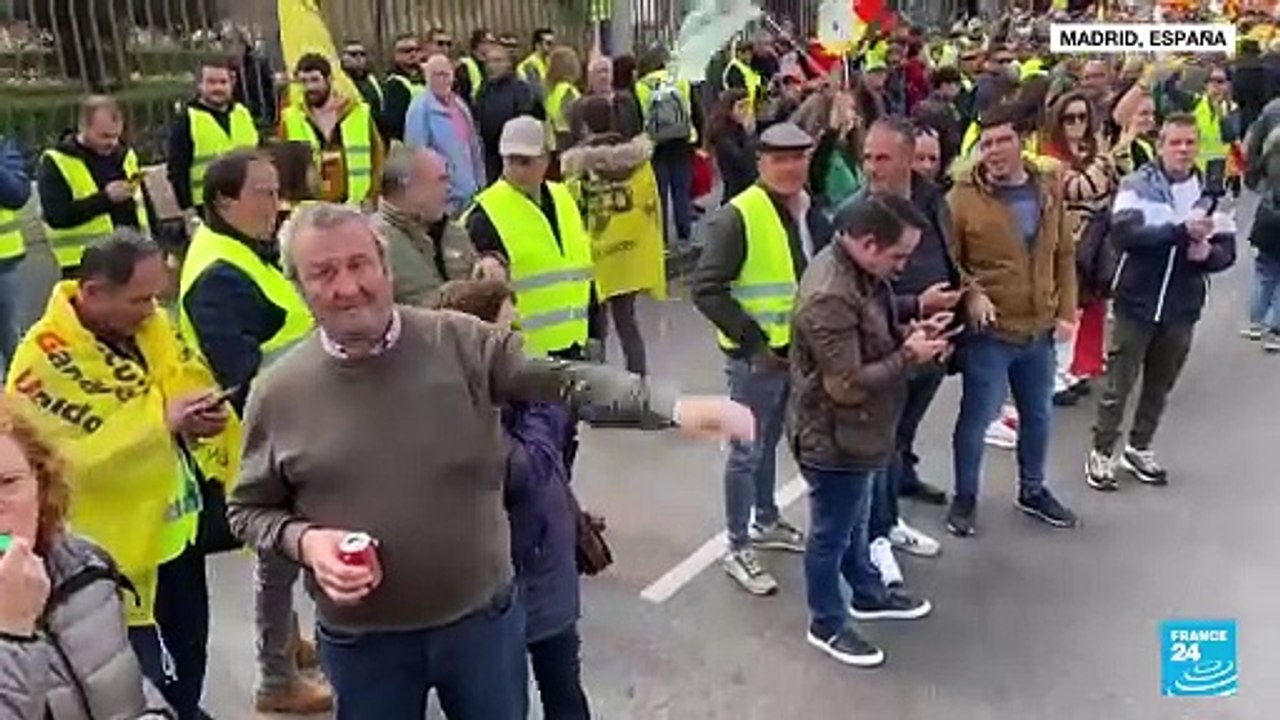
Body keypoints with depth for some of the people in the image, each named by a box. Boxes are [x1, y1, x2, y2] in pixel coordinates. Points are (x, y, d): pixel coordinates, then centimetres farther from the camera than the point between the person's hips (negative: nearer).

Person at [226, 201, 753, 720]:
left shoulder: (460, 343, -8)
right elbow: (249, 508, 5)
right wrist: (302, 539, -16)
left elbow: (561, 378, -16)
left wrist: (673, 406, -30)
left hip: (483, 618, 0)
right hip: (363, 643, 1)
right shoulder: (279, 393, -6)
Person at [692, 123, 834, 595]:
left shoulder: (811, 212, 6)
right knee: (747, 450, 3)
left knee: (769, 442, 22)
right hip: (757, 356, -7)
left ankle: (766, 522, 39)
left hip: (799, 349, 7)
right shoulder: (738, 216, -18)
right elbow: (706, 289, -20)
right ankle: (737, 549, 15)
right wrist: (753, 341, -21)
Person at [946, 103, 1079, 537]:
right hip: (988, 331, -5)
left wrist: (1066, 312, 4)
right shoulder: (963, 196, -12)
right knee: (977, 416, 5)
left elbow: (1064, 255, 9)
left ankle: (1032, 490, 39)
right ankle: (964, 497, 24)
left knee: (1038, 415, 19)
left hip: (1040, 330, 5)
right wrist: (969, 294, -25)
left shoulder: (1048, 189, 3)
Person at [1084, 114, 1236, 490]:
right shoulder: (1137, 185, -8)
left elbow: (1228, 251, 3)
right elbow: (1124, 234, -24)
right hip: (1136, 304, -3)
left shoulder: (1210, 195, 2)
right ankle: (1102, 453, 17)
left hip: (1182, 309, 4)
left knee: (1160, 387, 15)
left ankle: (1139, 449, 31)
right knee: (1118, 386, 4)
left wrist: (1207, 253, -19)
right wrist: (1182, 232, -30)